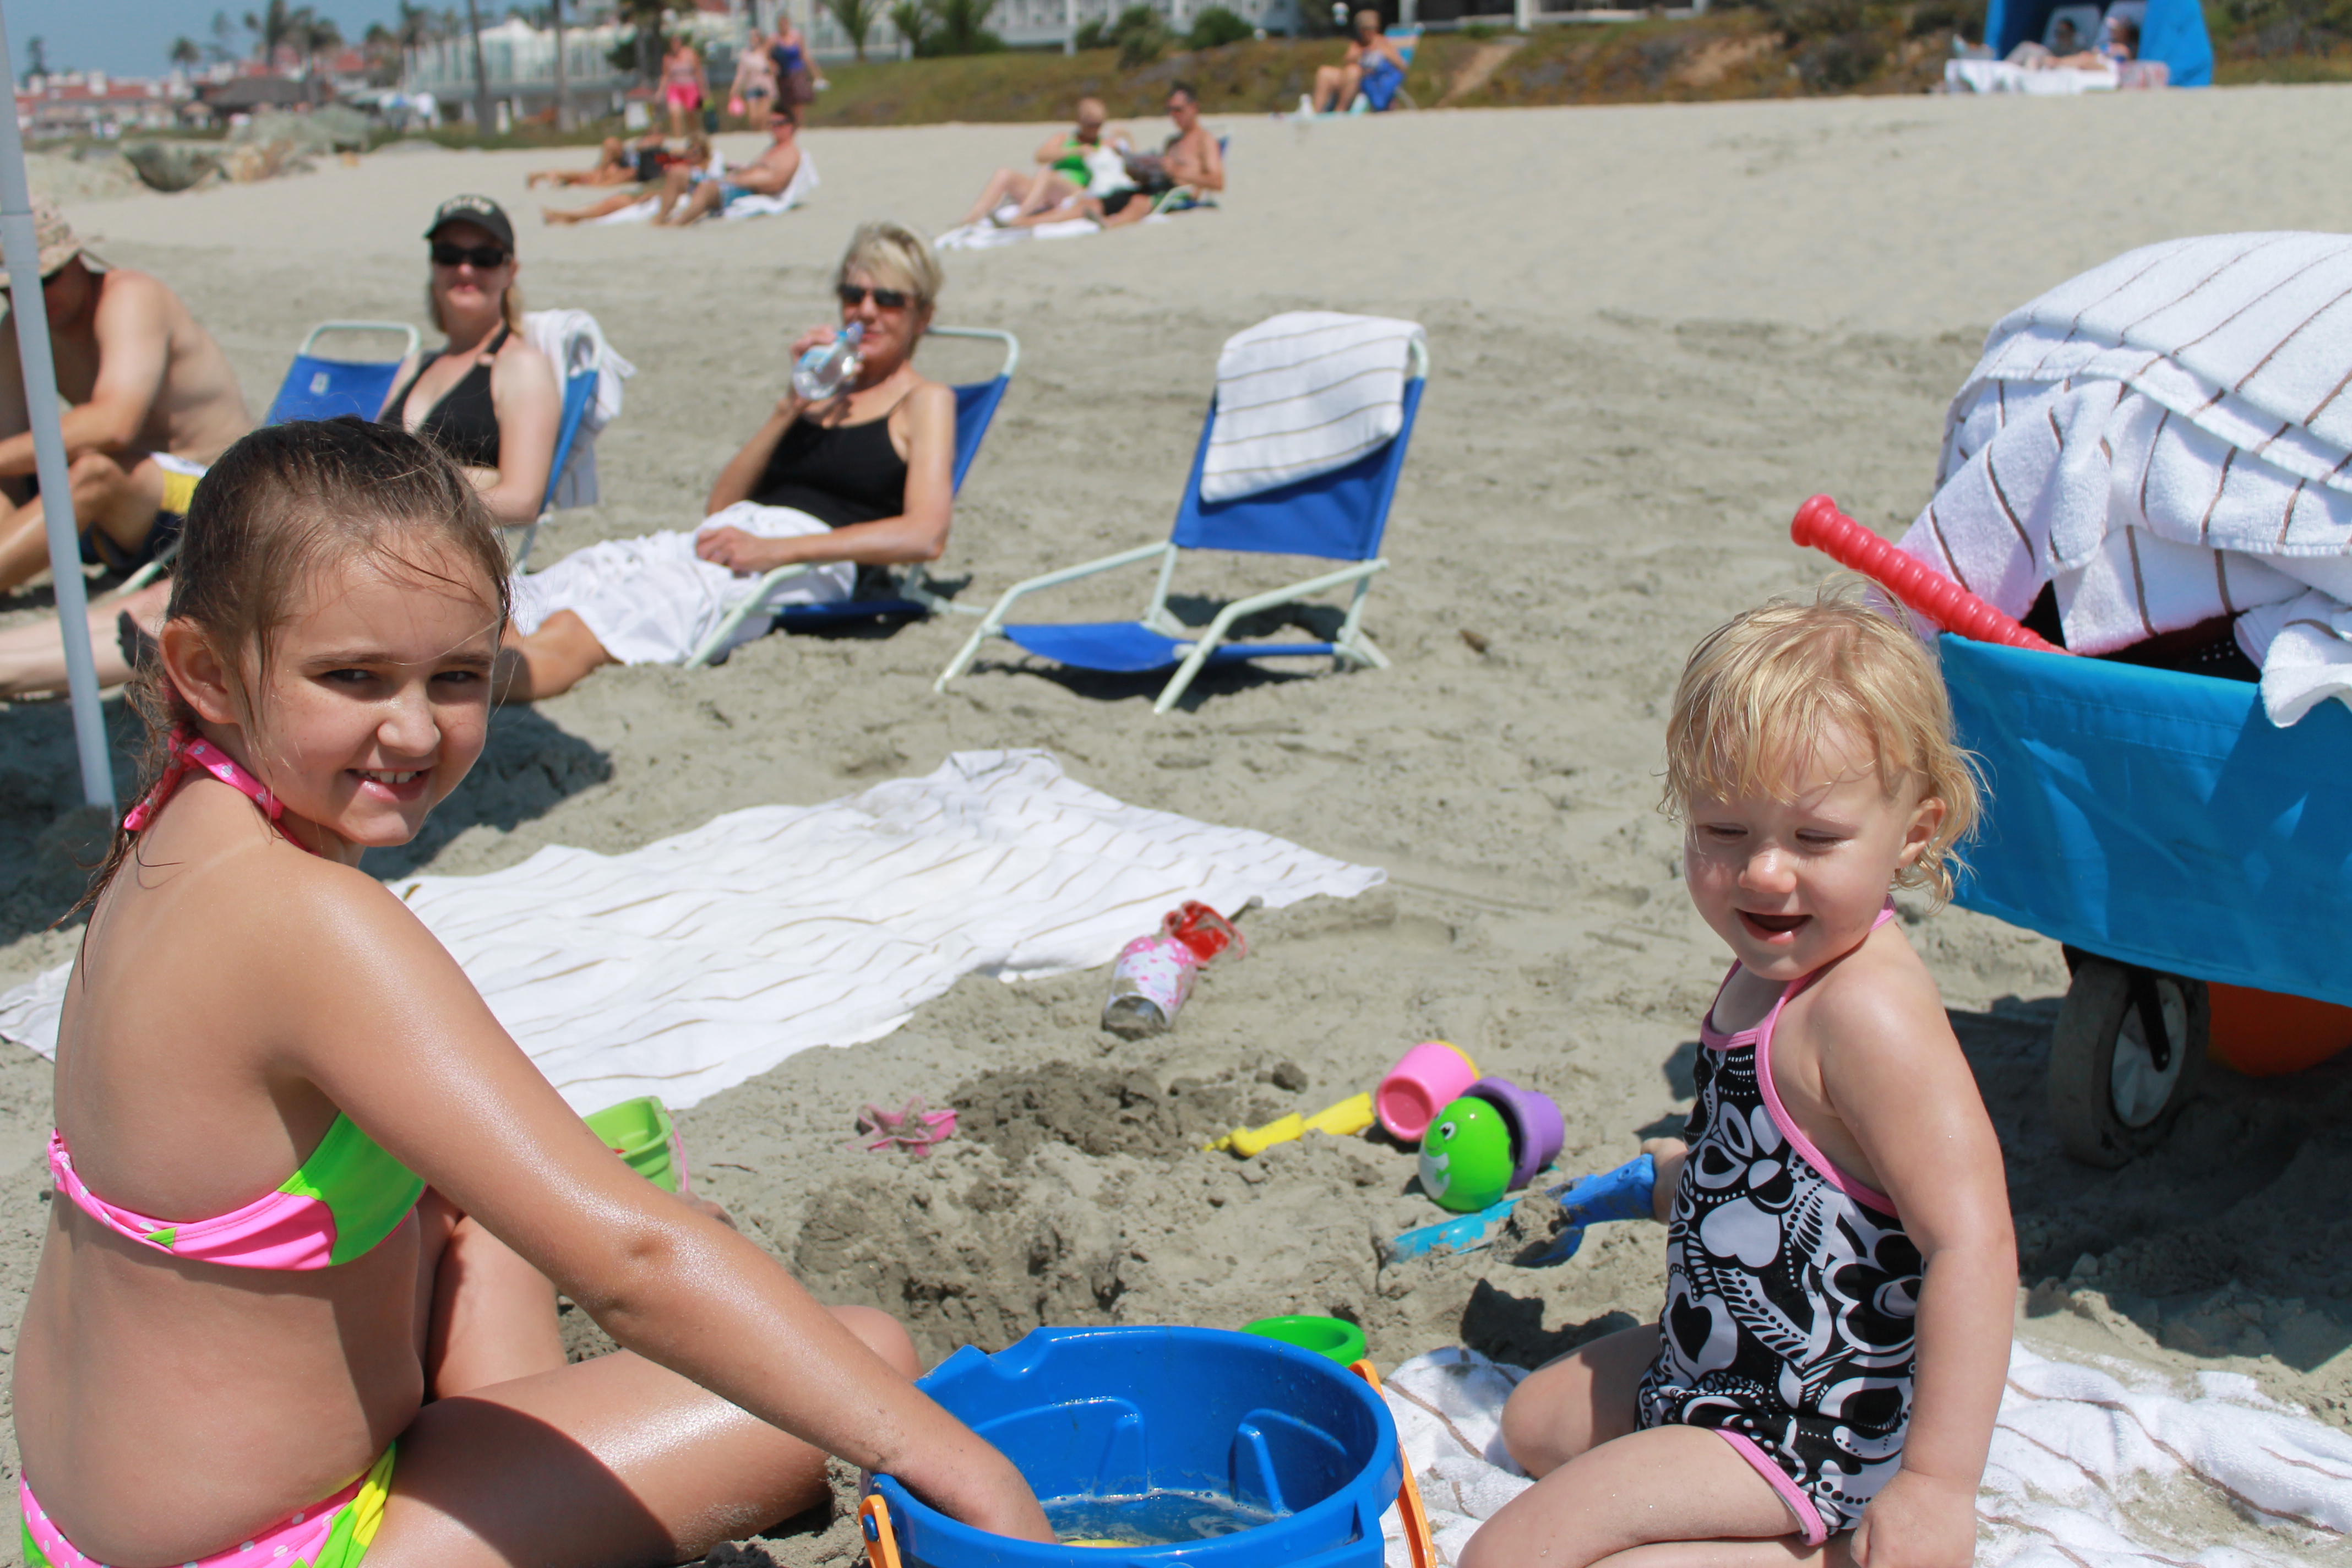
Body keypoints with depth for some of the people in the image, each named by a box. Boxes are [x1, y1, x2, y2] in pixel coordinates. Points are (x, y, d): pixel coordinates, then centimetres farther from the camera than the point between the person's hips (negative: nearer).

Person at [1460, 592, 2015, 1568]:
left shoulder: (1869, 1010, -29)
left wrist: (1939, 1484, -34)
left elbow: (1971, 1241, -33)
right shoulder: (1781, 971, 0)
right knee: (1535, 1420, 30)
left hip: (1799, 1430, -10)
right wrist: (1667, 1178, 30)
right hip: (1716, 1369, 10)